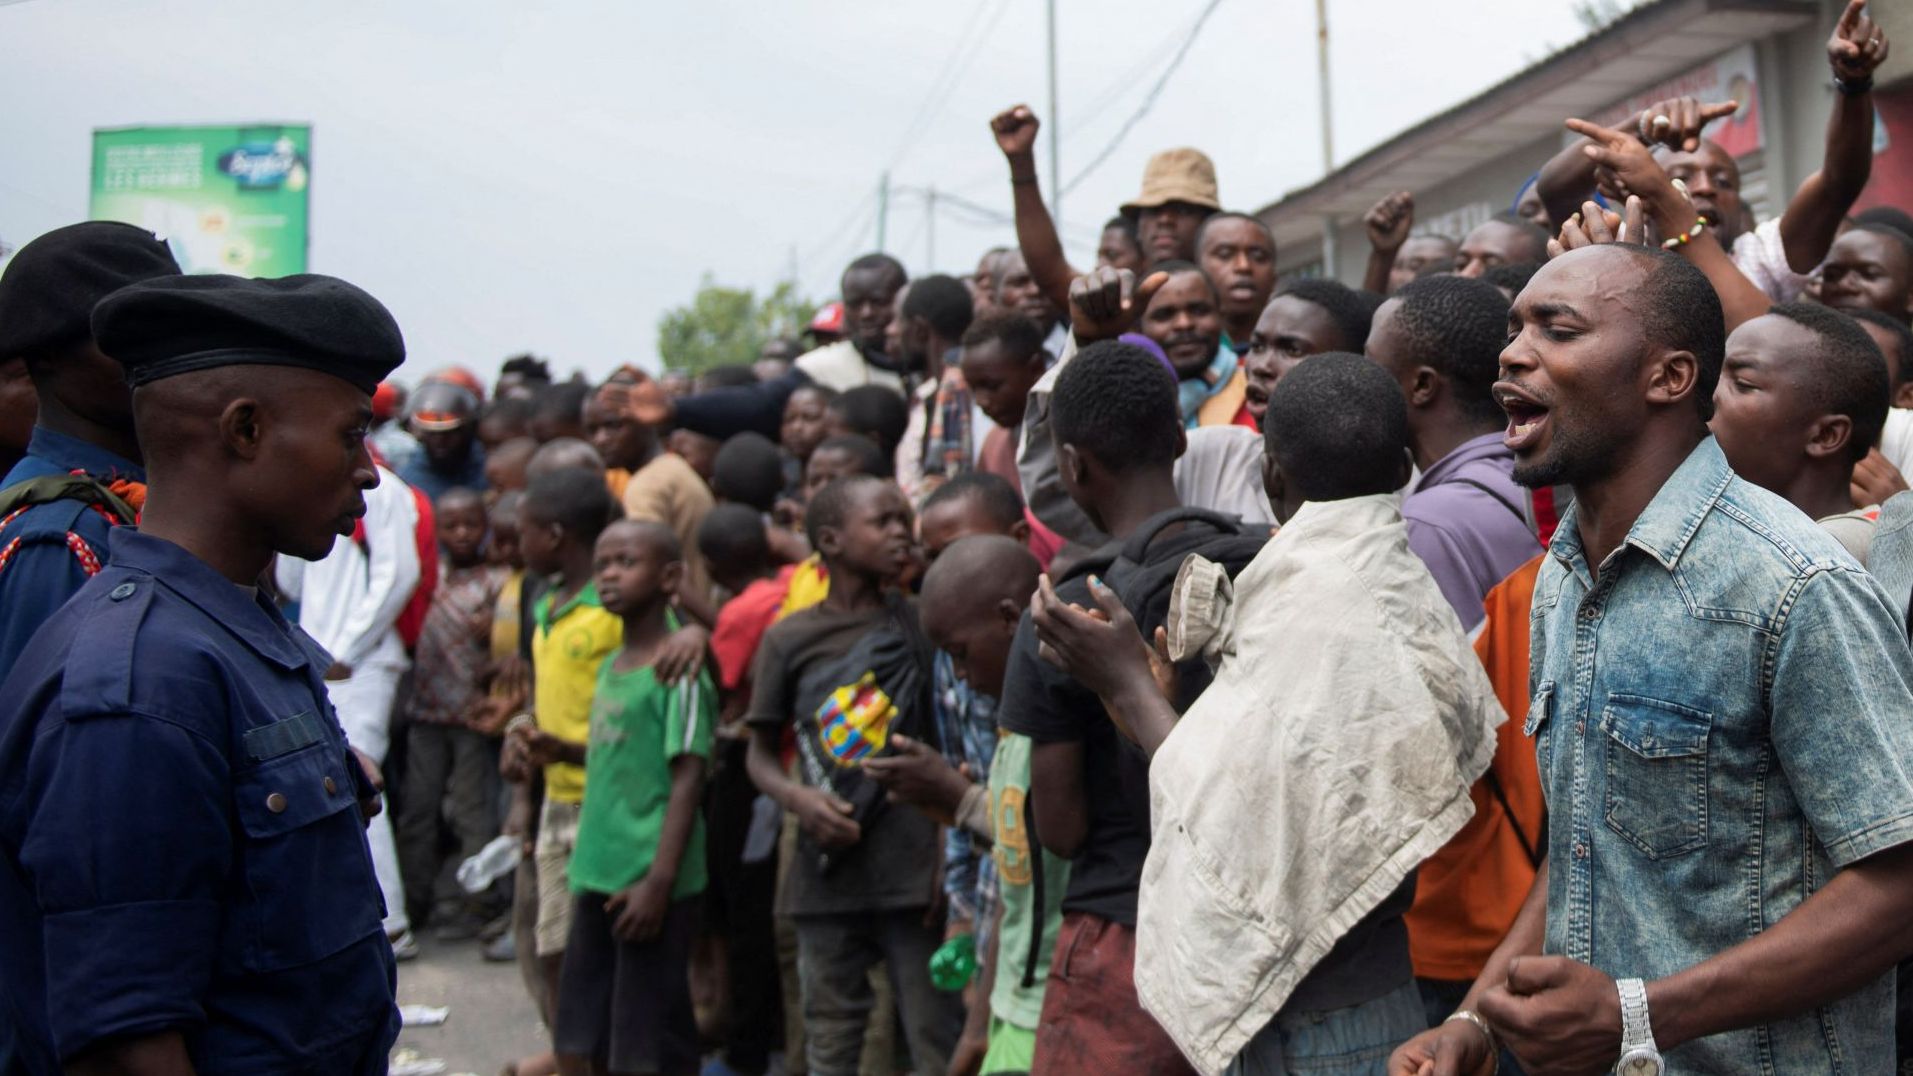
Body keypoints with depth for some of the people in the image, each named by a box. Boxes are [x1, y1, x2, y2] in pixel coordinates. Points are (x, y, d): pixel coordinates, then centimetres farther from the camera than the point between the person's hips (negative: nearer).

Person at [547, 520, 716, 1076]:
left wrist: (659, 880, -19)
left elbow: (687, 779, -15)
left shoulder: (678, 669, -11)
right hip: (598, 874, 8)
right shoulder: (611, 666, 14)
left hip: (651, 881, -8)